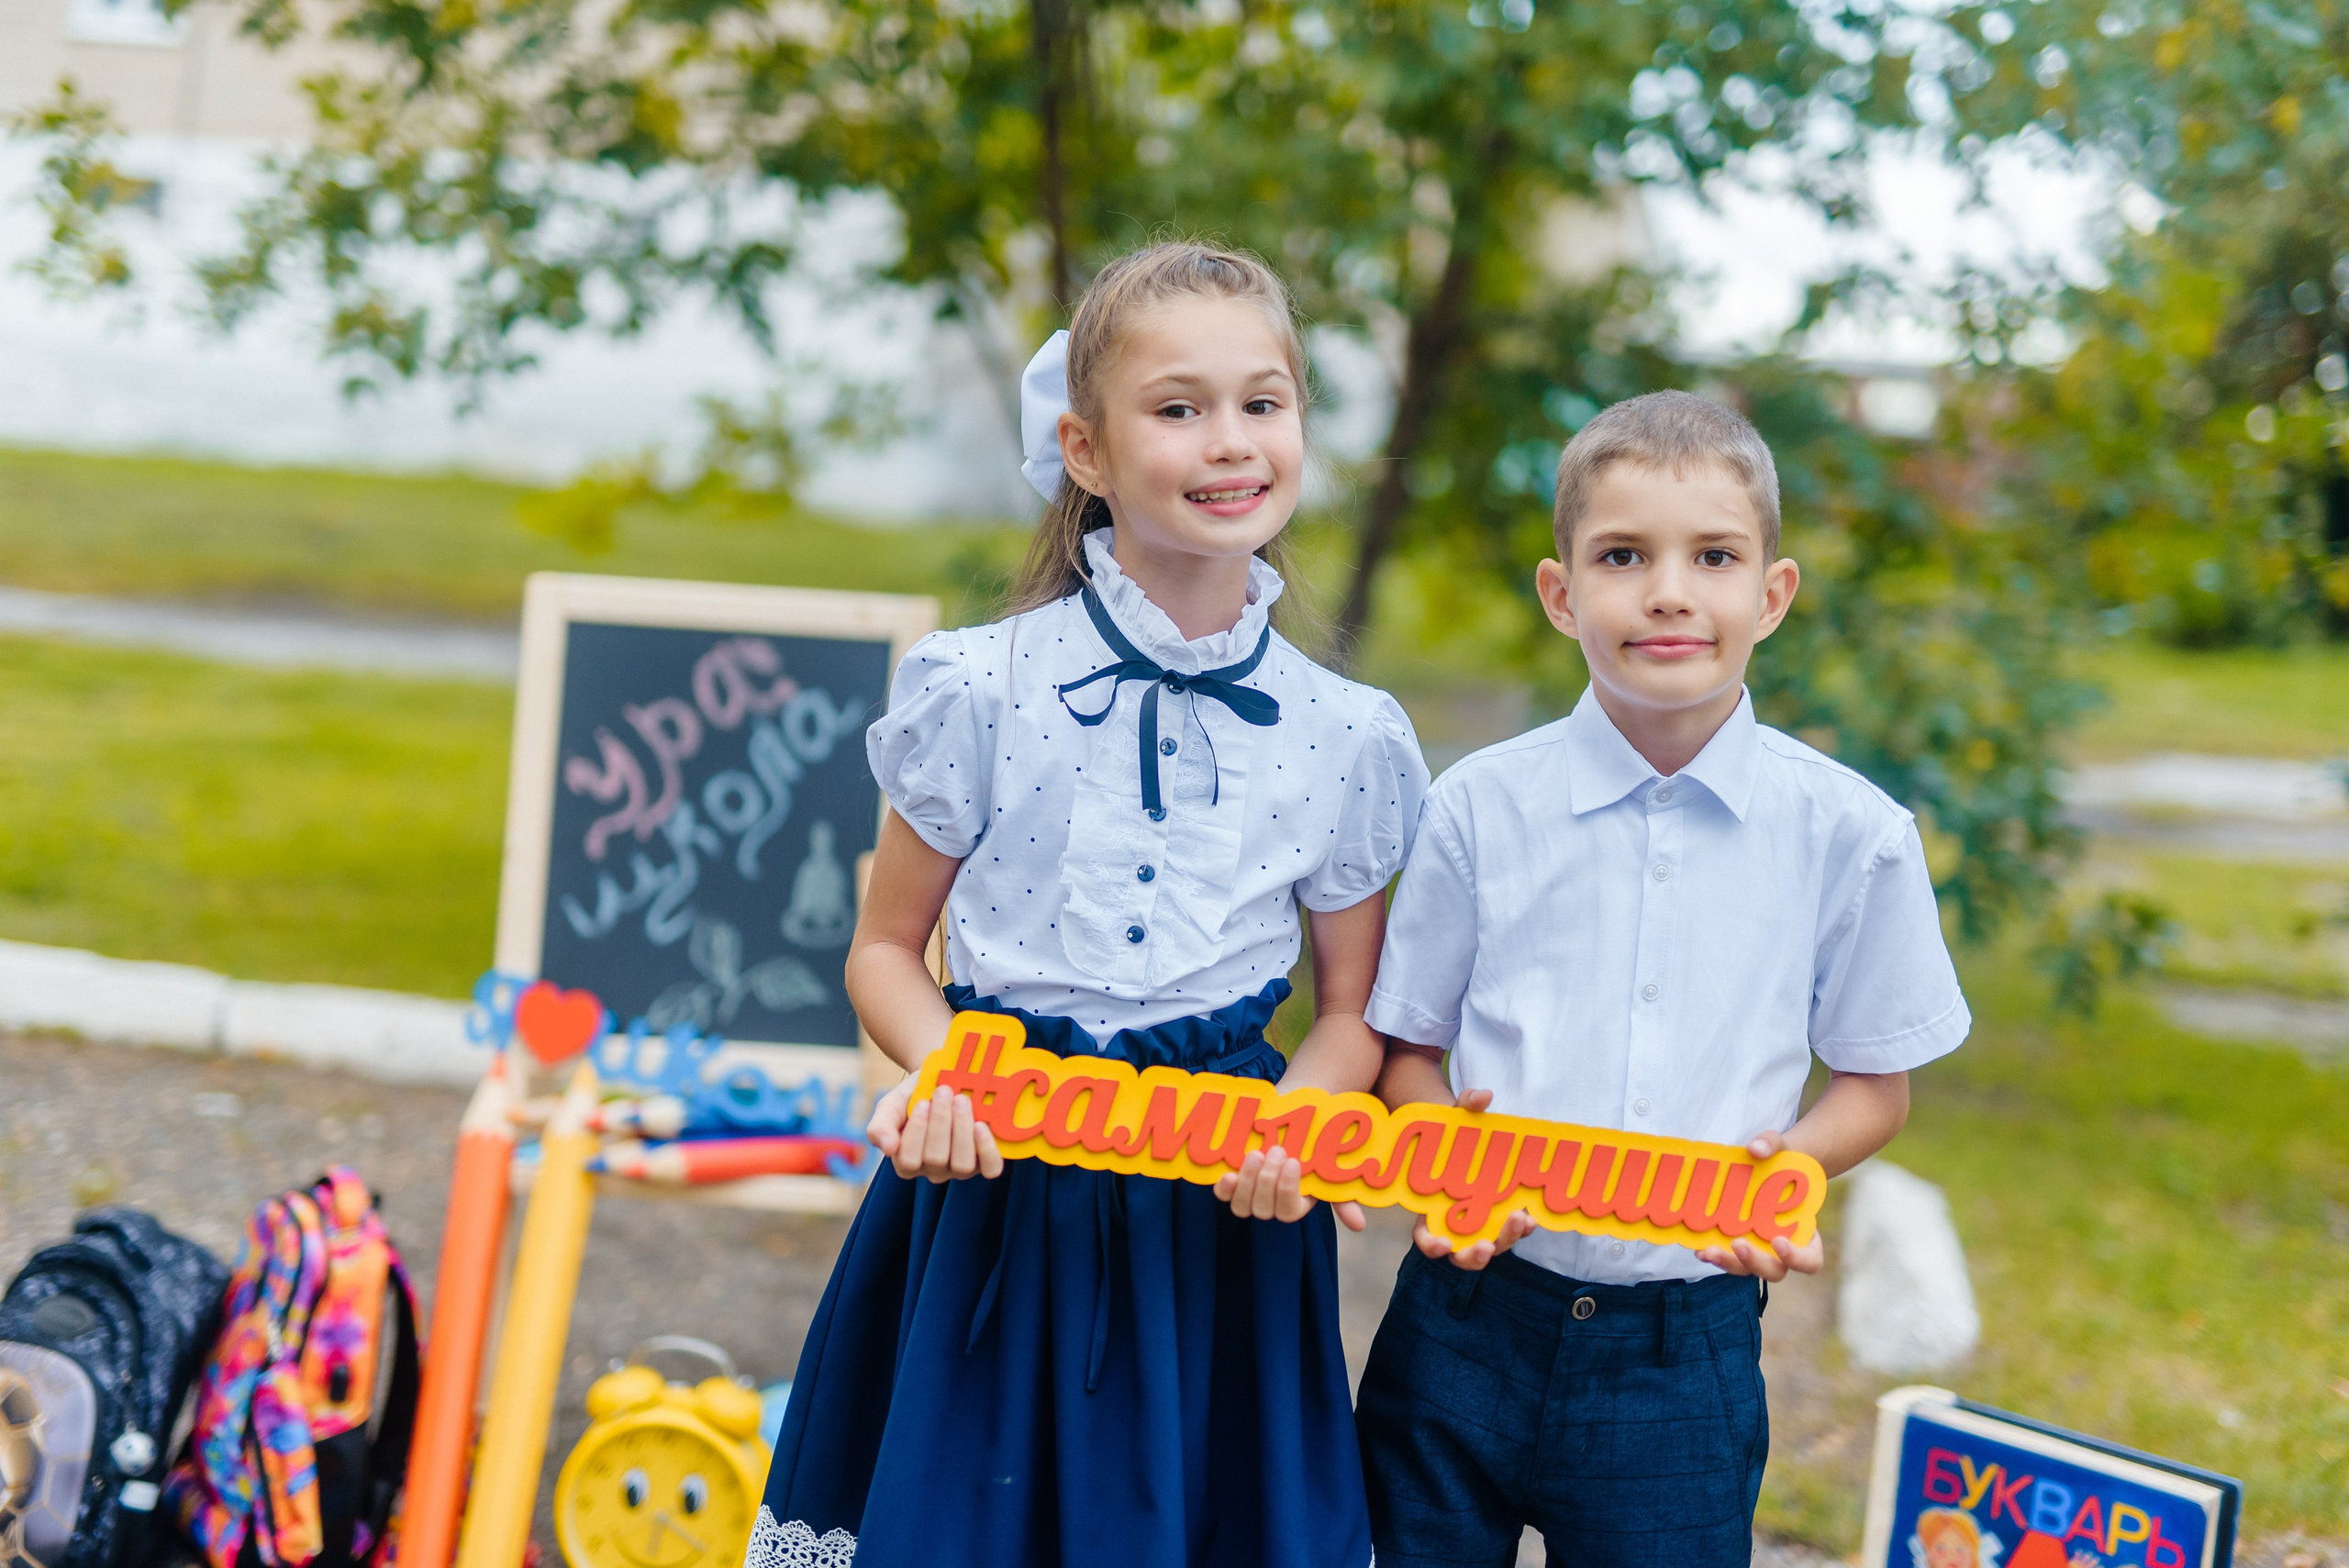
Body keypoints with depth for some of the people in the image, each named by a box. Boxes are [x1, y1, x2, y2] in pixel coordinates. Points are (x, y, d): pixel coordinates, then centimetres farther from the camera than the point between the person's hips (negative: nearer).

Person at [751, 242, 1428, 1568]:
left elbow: (1353, 1011, 9)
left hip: (1220, 1219, 1)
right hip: (1000, 1200, -1)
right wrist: (948, 1072, -15)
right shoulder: (981, 692, -5)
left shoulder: (1347, 739, -1)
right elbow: (886, 948, 5)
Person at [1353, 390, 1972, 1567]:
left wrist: (1784, 1168, -13)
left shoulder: (1849, 835, -3)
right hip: (1469, 1323, 1)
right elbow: (1408, 1049, 7)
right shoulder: (1481, 807, -1)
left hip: (1687, 1348, -1)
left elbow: (1876, 1084, 7)